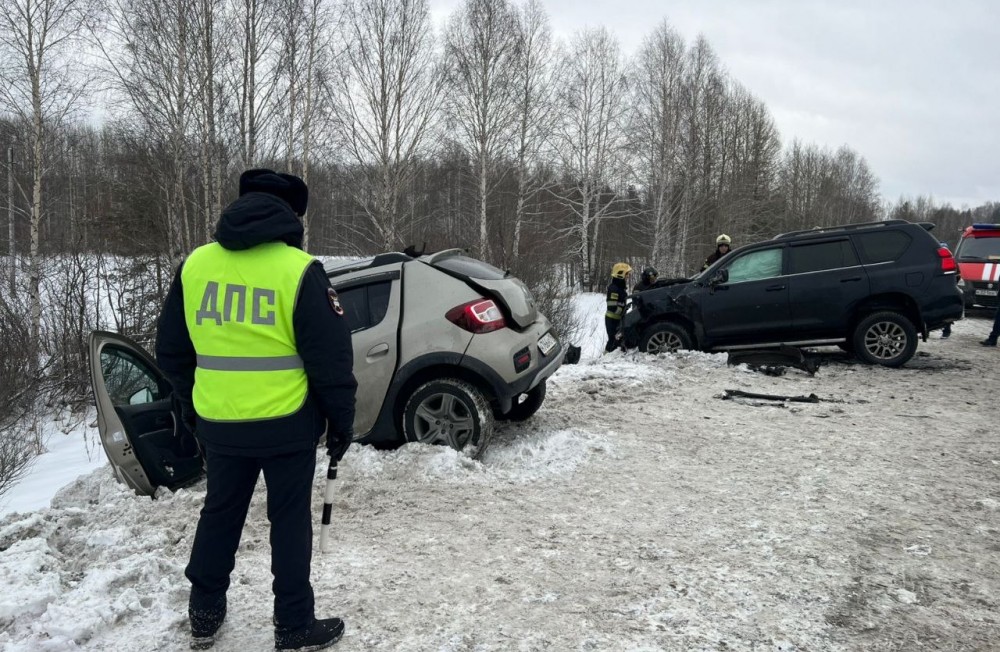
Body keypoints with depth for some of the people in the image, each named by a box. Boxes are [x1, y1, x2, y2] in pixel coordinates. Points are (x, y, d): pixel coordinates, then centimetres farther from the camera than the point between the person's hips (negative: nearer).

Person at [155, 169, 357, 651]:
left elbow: (172, 351, 9)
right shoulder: (298, 270, -14)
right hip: (287, 425, -4)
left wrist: (191, 407, 22)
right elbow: (330, 357, -13)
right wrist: (342, 420, -1)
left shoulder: (195, 264, 1)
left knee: (219, 514, 21)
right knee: (289, 522, 10)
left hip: (218, 424, 4)